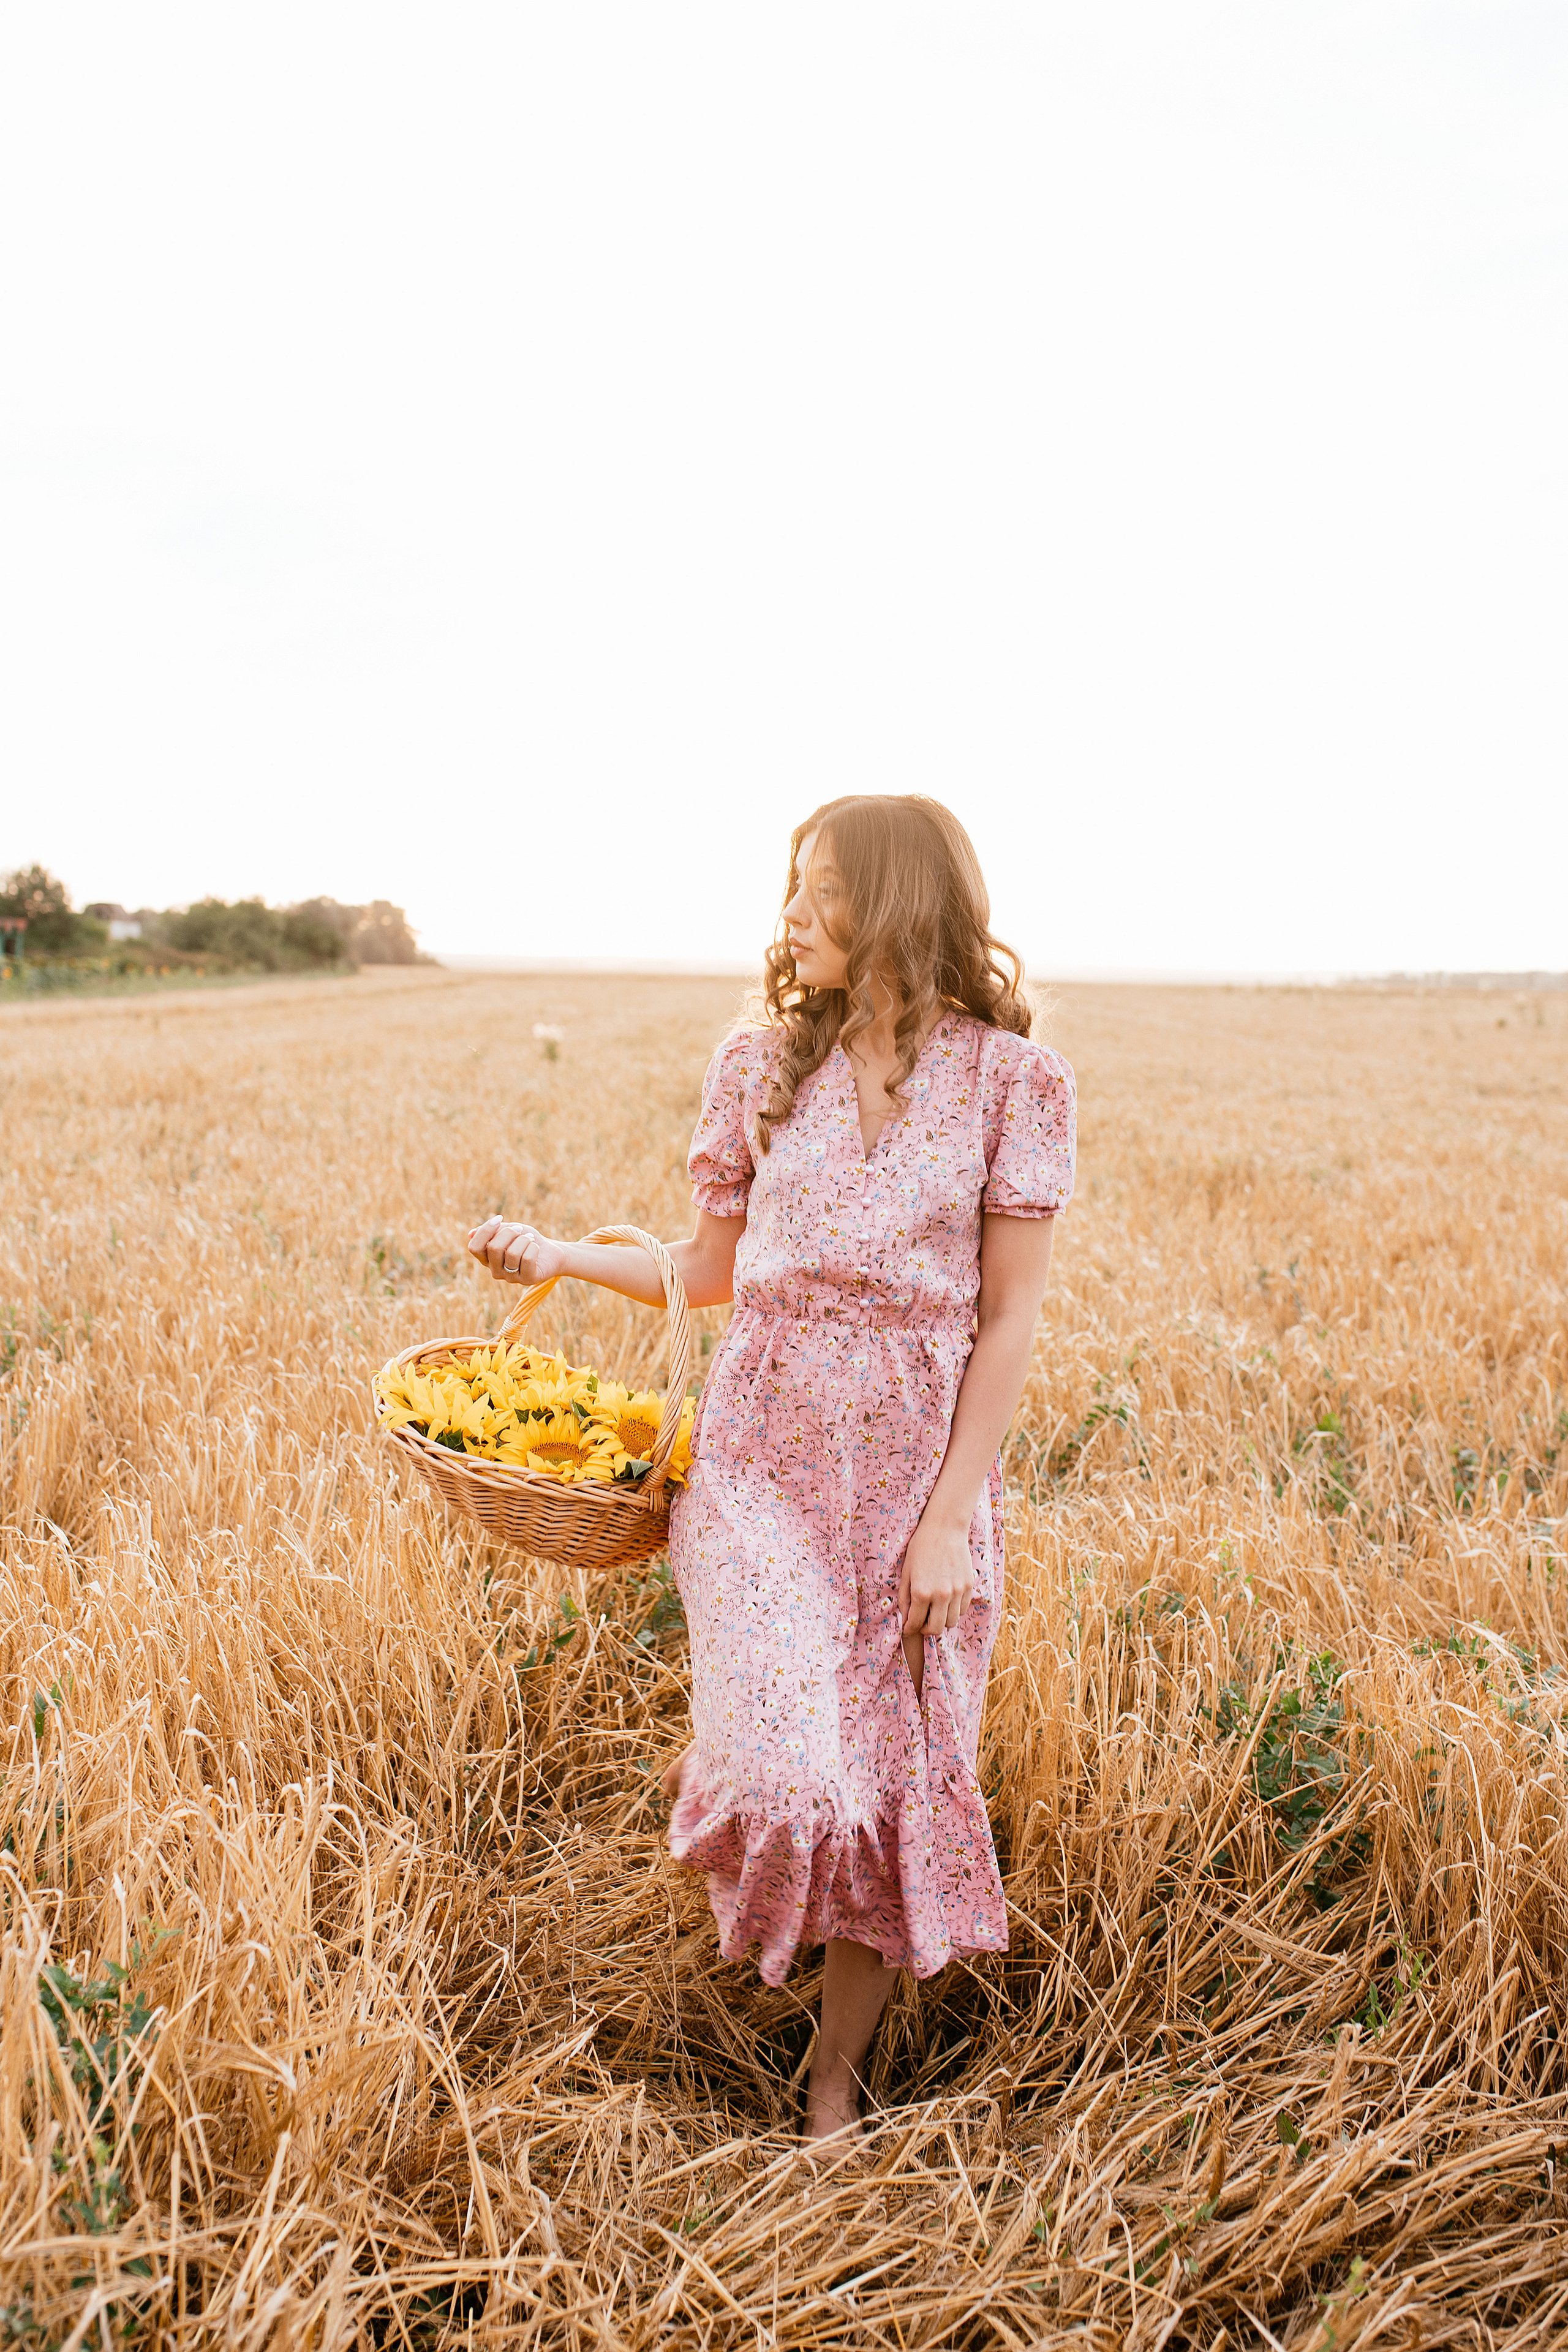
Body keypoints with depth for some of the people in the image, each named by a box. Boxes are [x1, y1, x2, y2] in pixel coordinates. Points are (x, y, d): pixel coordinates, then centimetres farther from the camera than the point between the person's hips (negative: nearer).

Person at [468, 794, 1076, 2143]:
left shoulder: (1012, 1079, -5)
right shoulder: (762, 1061, 3)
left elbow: (1010, 1318, -6)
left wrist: (947, 1520, -10)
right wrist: (560, 1256, 1)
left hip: (922, 1473, -1)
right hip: (765, 1458, 1)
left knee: (898, 1785, 10)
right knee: (788, 1779, -15)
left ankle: (838, 2075, 34)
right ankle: (718, 1789, 24)